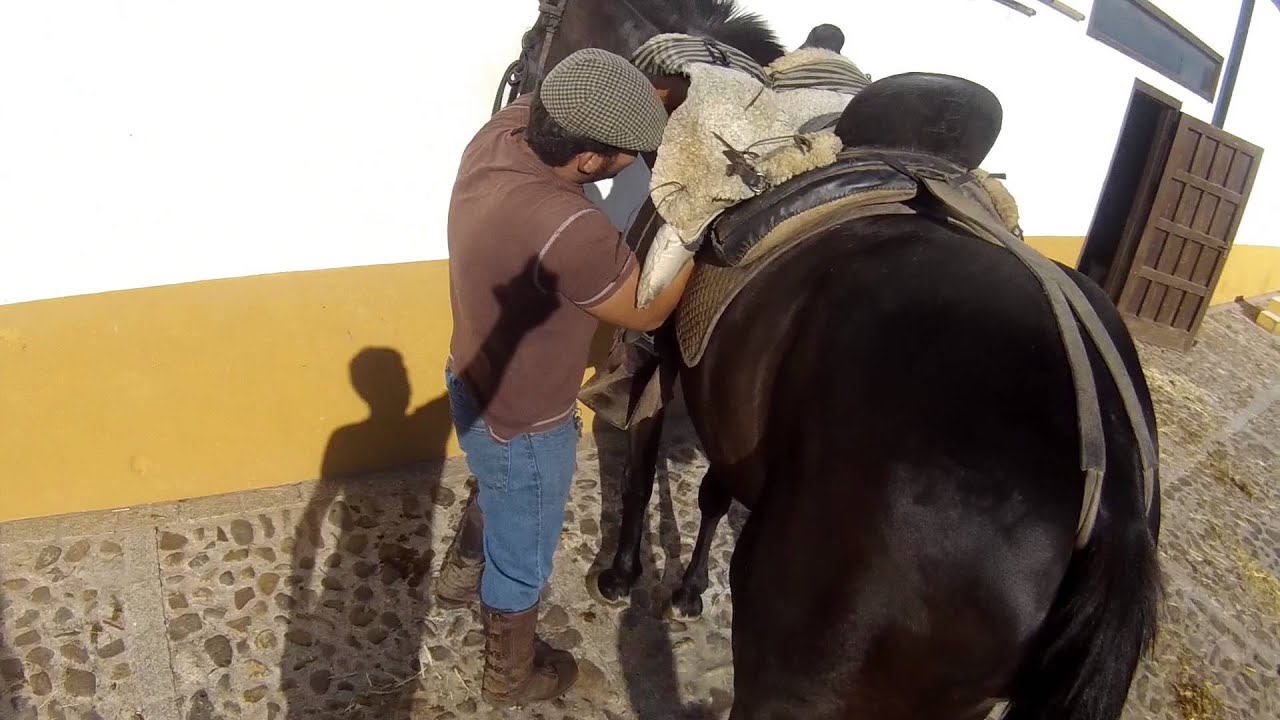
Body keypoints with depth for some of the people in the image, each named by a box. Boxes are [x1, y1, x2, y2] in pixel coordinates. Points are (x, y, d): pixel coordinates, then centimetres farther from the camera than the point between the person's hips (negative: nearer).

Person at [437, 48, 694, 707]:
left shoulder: (507, 127, -16)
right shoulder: (568, 234, -40)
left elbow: (582, 101, 4)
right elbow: (648, 311, -21)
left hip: (475, 387, 8)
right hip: (522, 427, -7)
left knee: (498, 491, 38)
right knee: (520, 560, 20)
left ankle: (460, 572, 64)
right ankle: (512, 677, 48)